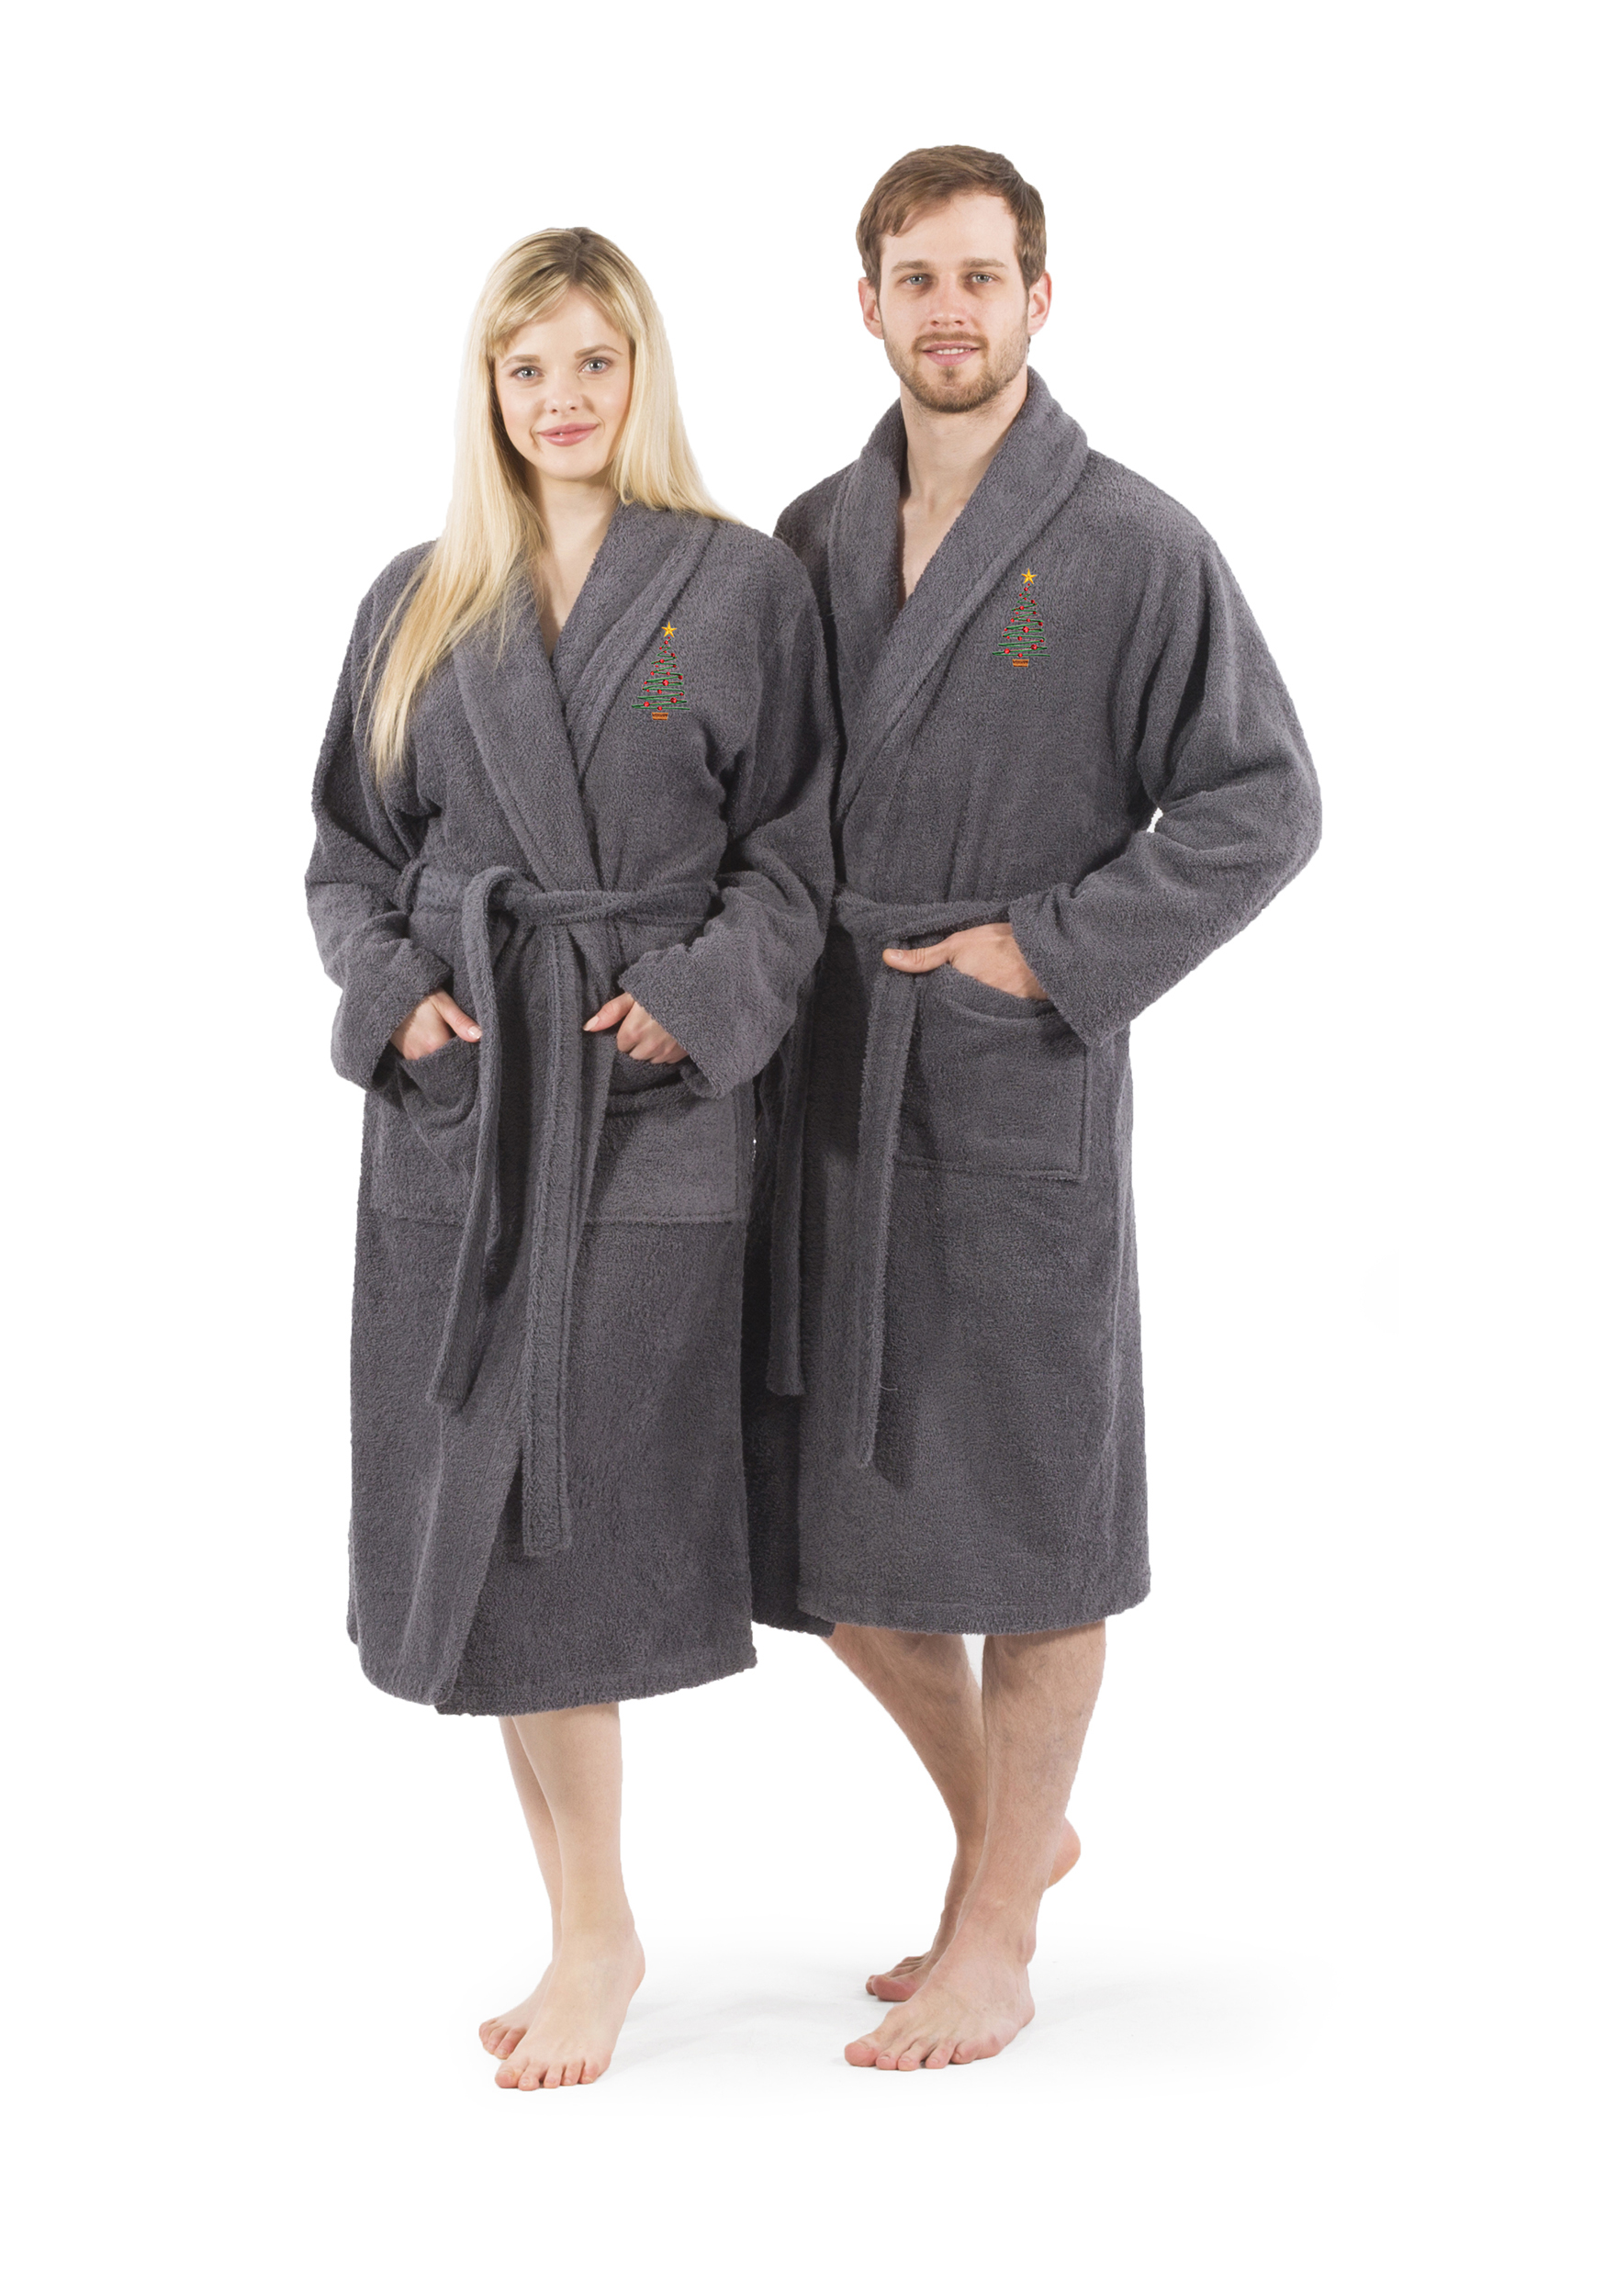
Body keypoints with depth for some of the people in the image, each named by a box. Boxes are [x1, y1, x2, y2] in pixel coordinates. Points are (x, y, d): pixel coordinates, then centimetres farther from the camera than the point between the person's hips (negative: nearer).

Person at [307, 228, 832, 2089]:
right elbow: (350, 852, 13)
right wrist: (397, 992, -4)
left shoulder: (742, 586, 2)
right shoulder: (420, 605, 11)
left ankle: (595, 1937, 12)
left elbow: (797, 847, 1)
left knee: (593, 1508, -3)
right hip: (455, 1102, 4)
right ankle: (589, 1930, 17)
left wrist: (696, 999, -13)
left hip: (653, 1100, -3)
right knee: (487, 1514, 4)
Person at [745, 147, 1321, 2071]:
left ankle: (994, 1938, 18)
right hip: (825, 1089, 5)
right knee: (828, 1511, 11)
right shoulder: (813, 539, 9)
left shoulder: (1136, 547, -6)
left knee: (1020, 1515, 3)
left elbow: (1262, 804, -6)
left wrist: (1049, 951, -11)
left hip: (1020, 1084, -5)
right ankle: (1009, 1829, 34)